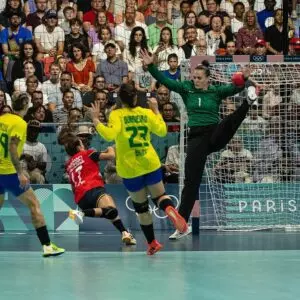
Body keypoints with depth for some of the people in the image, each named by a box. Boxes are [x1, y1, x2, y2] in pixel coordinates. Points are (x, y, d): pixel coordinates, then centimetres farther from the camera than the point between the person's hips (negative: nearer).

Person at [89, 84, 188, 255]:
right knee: (160, 196, 14)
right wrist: (156, 110, 18)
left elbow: (110, 135, -24)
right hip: (151, 163, 2)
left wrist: (95, 120, -16)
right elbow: (162, 131, 11)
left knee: (141, 206, 12)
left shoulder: (116, 115, -9)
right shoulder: (147, 113, 2)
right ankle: (170, 209, -23)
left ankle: (152, 243, 18)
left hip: (130, 169, -2)